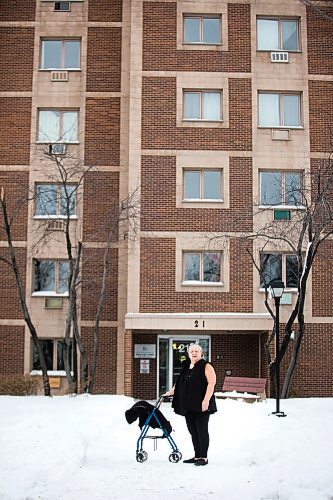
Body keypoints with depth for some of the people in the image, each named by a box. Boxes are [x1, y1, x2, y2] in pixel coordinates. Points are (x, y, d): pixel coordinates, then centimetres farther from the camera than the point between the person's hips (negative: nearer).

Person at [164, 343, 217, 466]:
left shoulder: (206, 366, -5)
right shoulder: (186, 367, 17)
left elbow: (211, 383, -14)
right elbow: (180, 384, 28)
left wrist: (206, 400, -21)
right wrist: (170, 392, 26)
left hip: (201, 406, -7)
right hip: (188, 406, 7)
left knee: (202, 430, -3)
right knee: (193, 431, 9)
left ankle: (204, 457, 2)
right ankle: (197, 456, 17)